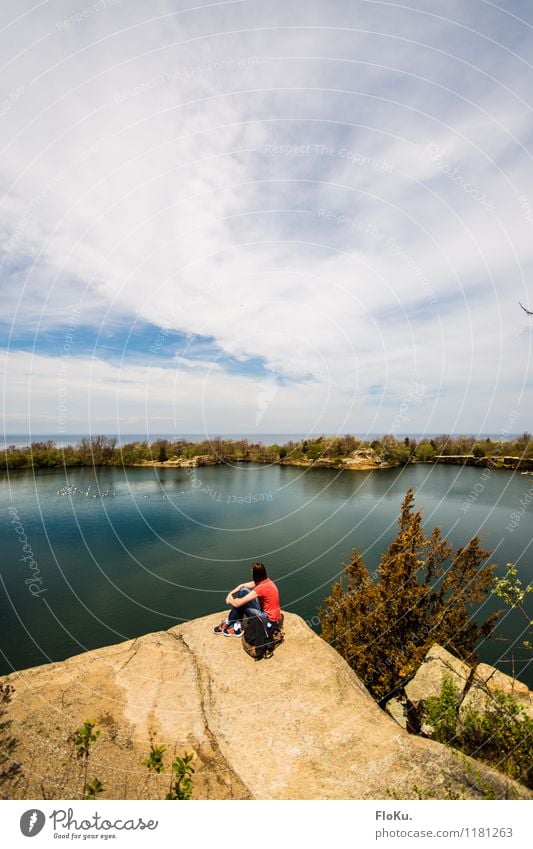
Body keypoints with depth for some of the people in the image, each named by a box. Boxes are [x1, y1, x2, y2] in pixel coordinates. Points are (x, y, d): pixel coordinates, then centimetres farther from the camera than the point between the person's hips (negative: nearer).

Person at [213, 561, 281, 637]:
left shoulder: (261, 587, -28)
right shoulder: (265, 581, -1)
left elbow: (237, 603, -24)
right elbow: (242, 586, 10)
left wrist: (230, 600, -3)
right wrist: (230, 594, -4)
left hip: (269, 619, -9)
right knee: (243, 591, 0)